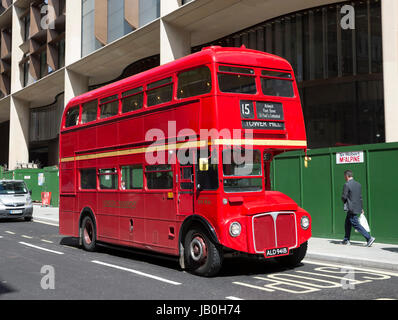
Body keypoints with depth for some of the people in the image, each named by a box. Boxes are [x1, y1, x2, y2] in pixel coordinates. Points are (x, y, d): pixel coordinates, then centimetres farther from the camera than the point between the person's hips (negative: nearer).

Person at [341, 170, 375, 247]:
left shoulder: (347, 185, -16)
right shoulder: (358, 184, 9)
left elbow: (344, 197, -16)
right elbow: (360, 197, 13)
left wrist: (344, 201, 8)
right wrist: (361, 208, 18)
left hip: (351, 209, -9)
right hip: (357, 207, 9)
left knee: (356, 225, -5)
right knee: (347, 223, 18)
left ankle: (369, 238, -11)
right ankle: (346, 240, 23)